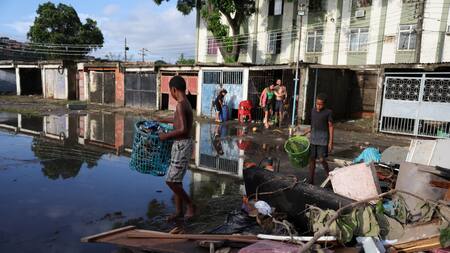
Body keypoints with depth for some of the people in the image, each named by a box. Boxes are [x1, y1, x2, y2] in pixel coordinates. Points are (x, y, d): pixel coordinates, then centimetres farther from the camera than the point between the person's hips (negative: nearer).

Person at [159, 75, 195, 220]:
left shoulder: (180, 105, -18)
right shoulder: (187, 104, 11)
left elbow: (183, 130, -27)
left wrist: (166, 136, -14)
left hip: (182, 146, -10)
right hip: (181, 145, 10)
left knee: (171, 181, -3)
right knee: (176, 180, 14)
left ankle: (190, 204, 13)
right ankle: (178, 211, 24)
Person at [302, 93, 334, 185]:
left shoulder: (328, 112, -8)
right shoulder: (313, 110, 7)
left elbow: (331, 127, -7)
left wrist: (330, 142, -11)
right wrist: (305, 133, 12)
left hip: (323, 140, -5)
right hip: (313, 139, 5)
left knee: (322, 159, -8)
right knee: (312, 159, 7)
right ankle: (311, 181, 15)